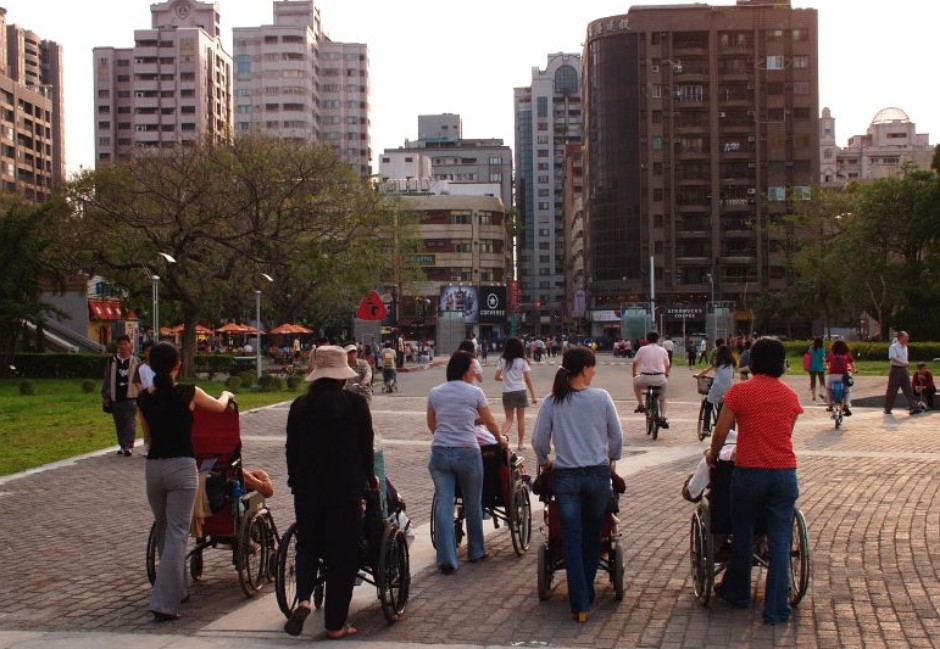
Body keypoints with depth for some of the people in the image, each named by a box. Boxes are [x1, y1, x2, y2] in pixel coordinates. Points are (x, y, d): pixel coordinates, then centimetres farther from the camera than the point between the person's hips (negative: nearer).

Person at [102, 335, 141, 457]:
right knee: (119, 424, 10)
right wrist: (106, 396, 5)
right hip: (116, 397, 2)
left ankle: (128, 446, -10)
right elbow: (107, 379, 9)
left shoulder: (135, 361, 4)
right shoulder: (112, 361, 6)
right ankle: (122, 446, 20)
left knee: (130, 422, -8)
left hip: (130, 397, -2)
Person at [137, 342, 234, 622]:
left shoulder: (144, 398, 4)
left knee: (163, 531, 19)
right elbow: (220, 406, 13)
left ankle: (176, 590, 31)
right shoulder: (188, 394, -6)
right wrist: (227, 395, 36)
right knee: (176, 534, -3)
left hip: (153, 467, 4)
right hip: (181, 466, -4)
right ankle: (164, 603, -10)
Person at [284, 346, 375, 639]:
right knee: (343, 553, 7)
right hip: (346, 487, -3)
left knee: (308, 544, 21)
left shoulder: (300, 405, 0)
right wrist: (370, 479, 13)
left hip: (307, 486, 3)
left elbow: (292, 448, 5)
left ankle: (303, 599, -3)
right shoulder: (355, 403, -8)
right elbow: (366, 446, -3)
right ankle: (336, 624, 10)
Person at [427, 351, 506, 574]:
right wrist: (500, 439, 31)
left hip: (439, 453, 3)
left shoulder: (435, 393, 9)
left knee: (444, 504, 3)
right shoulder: (474, 393, 0)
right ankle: (476, 551, 29)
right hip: (467, 453, -2)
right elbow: (490, 423, 11)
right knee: (473, 504, 15)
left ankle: (446, 559, -2)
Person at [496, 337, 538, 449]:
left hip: (507, 393, 1)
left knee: (509, 418, 10)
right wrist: (533, 396, 1)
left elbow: (497, 377, -2)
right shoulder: (522, 361, -5)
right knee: (520, 418, 11)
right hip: (520, 391, -1)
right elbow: (528, 380, -4)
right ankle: (520, 443, 16)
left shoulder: (502, 361, -1)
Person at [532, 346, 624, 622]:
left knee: (572, 540, 4)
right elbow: (617, 436, 1)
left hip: (566, 476, 0)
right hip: (598, 473, 0)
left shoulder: (552, 401, -4)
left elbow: (539, 440, 0)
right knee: (592, 536, 17)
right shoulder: (601, 398, -7)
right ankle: (586, 593, 28)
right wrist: (612, 458, 20)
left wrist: (545, 461, 20)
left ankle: (580, 604, 2)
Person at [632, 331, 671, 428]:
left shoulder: (642, 349, 2)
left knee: (636, 382, 32)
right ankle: (663, 417, 9)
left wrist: (635, 374, 25)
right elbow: (667, 365, 13)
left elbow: (635, 363, 7)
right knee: (662, 398, 26)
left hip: (645, 377, -2)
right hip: (660, 379, 2)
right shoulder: (662, 350, 7)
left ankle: (640, 404, 23)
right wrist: (666, 374, 33)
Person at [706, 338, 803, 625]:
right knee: (780, 542, 4)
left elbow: (721, 433, -3)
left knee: (742, 536, 16)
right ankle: (776, 609, 5)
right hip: (784, 472, 2)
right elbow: (785, 435, 12)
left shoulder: (739, 392, -5)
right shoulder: (790, 396, 6)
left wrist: (712, 455, 16)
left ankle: (737, 593, 32)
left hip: (749, 472, -2)